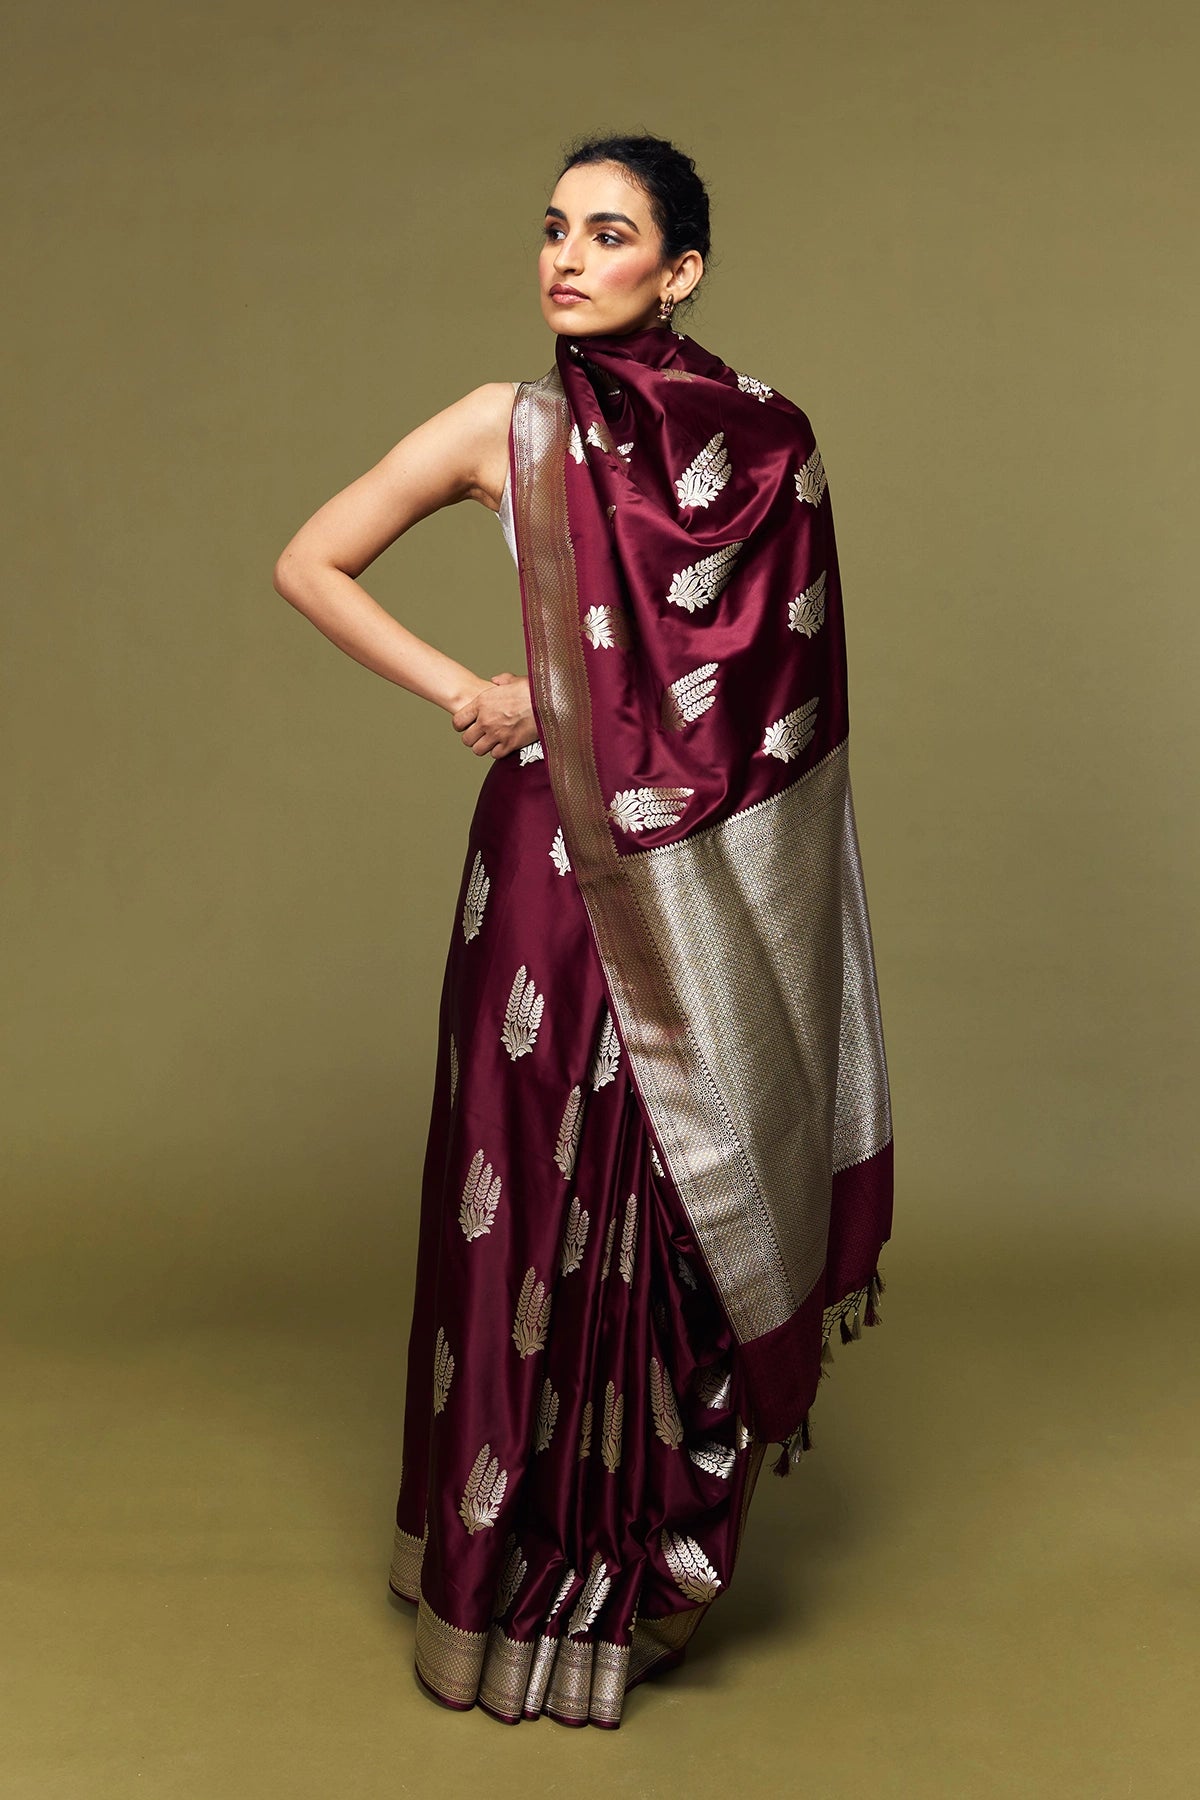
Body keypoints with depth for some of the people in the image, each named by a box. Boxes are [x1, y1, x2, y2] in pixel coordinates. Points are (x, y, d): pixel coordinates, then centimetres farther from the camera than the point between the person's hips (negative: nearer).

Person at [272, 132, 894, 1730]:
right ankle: (538, 1585, 21)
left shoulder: (767, 433, 4)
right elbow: (308, 564, 4)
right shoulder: (512, 428, -1)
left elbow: (795, 685, 11)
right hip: (569, 862, -2)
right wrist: (461, 691, -5)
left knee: (702, 1188, 8)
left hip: (725, 882, 2)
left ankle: (660, 1536, 26)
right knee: (564, 1190, 4)